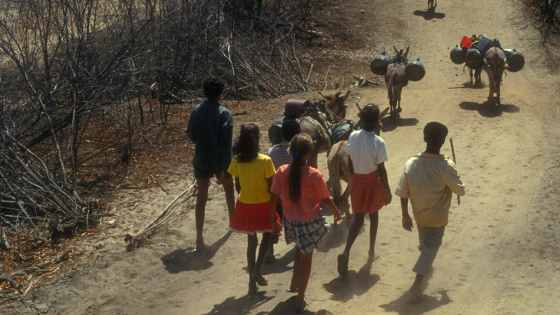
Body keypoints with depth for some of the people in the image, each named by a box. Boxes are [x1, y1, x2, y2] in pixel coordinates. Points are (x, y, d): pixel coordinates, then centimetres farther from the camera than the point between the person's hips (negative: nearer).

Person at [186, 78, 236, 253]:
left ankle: (199, 238, -2)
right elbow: (226, 142, -20)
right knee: (228, 187, 26)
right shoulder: (224, 113, -15)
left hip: (201, 160, 2)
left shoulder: (197, 112, -5)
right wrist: (224, 167, -18)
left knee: (201, 197, 5)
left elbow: (191, 135, 4)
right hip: (220, 161, -2)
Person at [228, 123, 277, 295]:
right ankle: (257, 270, 6)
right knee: (267, 235, 23)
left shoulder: (236, 162, -10)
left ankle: (252, 281, 23)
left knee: (251, 240, 18)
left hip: (245, 205, 3)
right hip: (263, 205, -3)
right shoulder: (265, 161, -20)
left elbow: (237, 187, 0)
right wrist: (274, 209, -2)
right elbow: (271, 188, -13)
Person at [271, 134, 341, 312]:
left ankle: (295, 285, 43)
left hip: (290, 221, 4)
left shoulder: (281, 172, -13)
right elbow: (325, 200, -13)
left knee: (300, 252, 30)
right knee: (306, 258, 14)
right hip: (310, 222, -3)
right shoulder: (314, 175, -22)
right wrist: (336, 212, 6)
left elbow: (276, 198, -5)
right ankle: (300, 299, 21)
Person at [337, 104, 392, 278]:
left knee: (357, 216, 13)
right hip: (373, 180, -3)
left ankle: (346, 252, -7)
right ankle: (372, 251, 31)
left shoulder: (353, 136, -10)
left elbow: (350, 161, 0)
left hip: (357, 179, 3)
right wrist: (387, 190, -6)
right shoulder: (378, 142, -23)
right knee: (373, 214, 19)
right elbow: (381, 169, -17)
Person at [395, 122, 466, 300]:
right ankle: (418, 282, -1)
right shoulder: (445, 167, -27)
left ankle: (427, 267, 50)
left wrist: (405, 215, 2)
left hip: (419, 214, 4)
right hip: (437, 217, -4)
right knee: (431, 247, 9)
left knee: (425, 243, 27)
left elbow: (402, 193, -10)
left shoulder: (411, 164, -16)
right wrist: (456, 180, 7)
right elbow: (460, 190, -15)